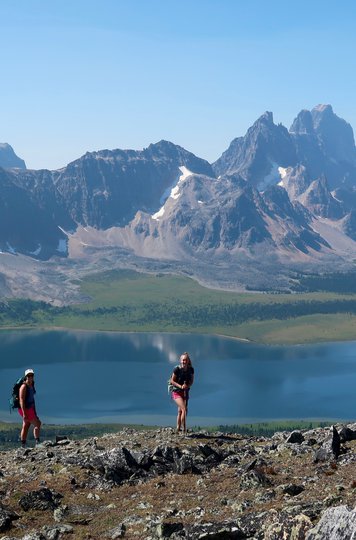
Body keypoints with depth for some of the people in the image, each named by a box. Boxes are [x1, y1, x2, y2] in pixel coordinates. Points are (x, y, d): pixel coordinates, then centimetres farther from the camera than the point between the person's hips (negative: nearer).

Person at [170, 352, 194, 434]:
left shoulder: (191, 370, -4)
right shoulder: (177, 369, -16)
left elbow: (191, 380, 6)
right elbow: (172, 381, -10)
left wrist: (187, 385, -15)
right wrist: (180, 386, -22)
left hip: (185, 392, 5)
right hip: (177, 392, -5)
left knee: (180, 411, 13)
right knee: (184, 409, -18)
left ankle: (178, 429, 24)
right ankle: (184, 430, -15)